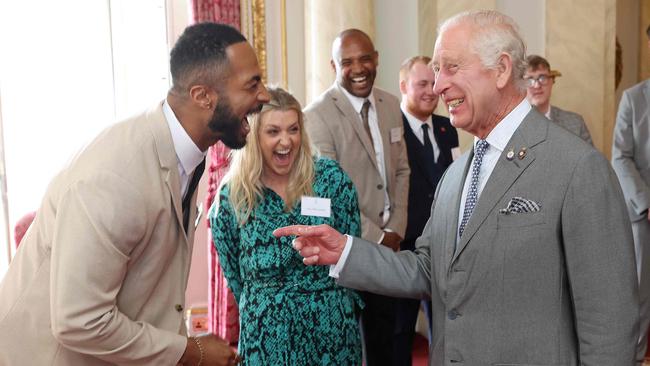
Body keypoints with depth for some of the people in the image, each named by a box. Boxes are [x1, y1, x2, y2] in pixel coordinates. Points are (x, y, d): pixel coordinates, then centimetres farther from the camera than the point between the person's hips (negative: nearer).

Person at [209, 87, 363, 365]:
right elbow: (233, 274, 4)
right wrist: (262, 312, 11)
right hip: (267, 334, 0)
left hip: (333, 326, 1)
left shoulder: (331, 177, -7)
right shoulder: (232, 196, -7)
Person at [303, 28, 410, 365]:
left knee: (384, 337, 17)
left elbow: (401, 171, 10)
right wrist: (375, 237, -15)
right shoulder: (318, 115, -16)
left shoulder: (390, 104, 5)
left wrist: (395, 230, -1)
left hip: (388, 242, 6)